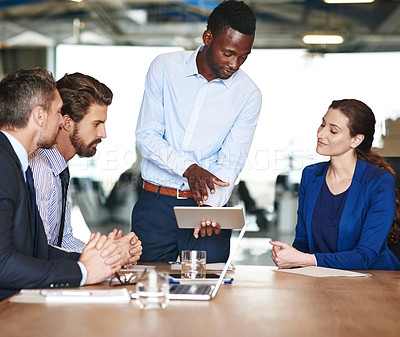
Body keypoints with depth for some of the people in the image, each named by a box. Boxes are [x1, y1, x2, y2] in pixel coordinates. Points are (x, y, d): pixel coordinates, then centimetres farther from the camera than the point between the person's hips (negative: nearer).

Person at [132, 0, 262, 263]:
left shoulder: (248, 94, -2)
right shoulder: (165, 67, -2)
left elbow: (231, 162, -5)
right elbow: (146, 136, -4)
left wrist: (212, 205, -23)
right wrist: (187, 167, -20)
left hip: (207, 205, 0)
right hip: (155, 204, 0)